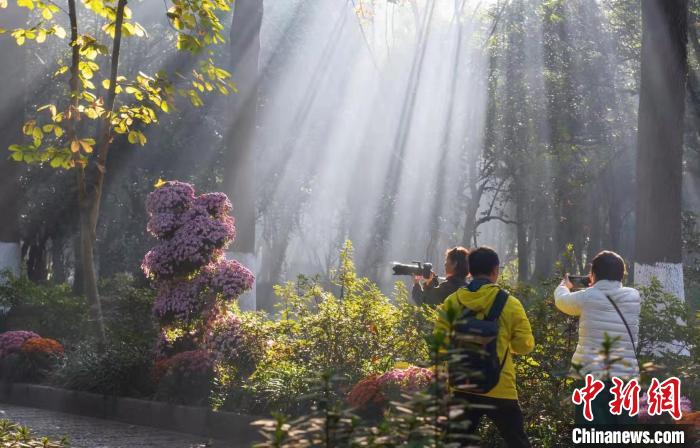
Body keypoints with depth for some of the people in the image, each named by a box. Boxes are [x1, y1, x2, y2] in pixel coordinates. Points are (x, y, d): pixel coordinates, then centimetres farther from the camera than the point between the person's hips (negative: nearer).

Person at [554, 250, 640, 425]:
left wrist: (564, 285, 39)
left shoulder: (587, 298, -4)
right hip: (626, 380, 3)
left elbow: (561, 300, 16)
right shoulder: (633, 297, 4)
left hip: (591, 379, -3)